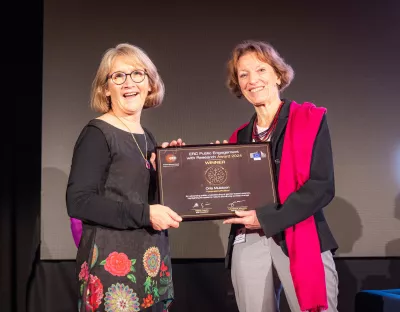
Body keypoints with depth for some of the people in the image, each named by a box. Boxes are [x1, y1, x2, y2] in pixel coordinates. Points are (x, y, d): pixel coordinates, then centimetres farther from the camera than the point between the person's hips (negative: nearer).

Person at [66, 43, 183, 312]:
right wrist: (144, 214, -21)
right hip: (113, 264, -7)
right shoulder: (97, 133, -10)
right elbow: (78, 202, -19)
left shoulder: (148, 138, 12)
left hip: (152, 263, 7)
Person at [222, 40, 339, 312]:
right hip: (248, 245, 4)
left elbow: (322, 186, -8)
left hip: (301, 241, -4)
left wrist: (266, 218, -15)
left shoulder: (310, 118, 2)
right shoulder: (240, 136, 15)